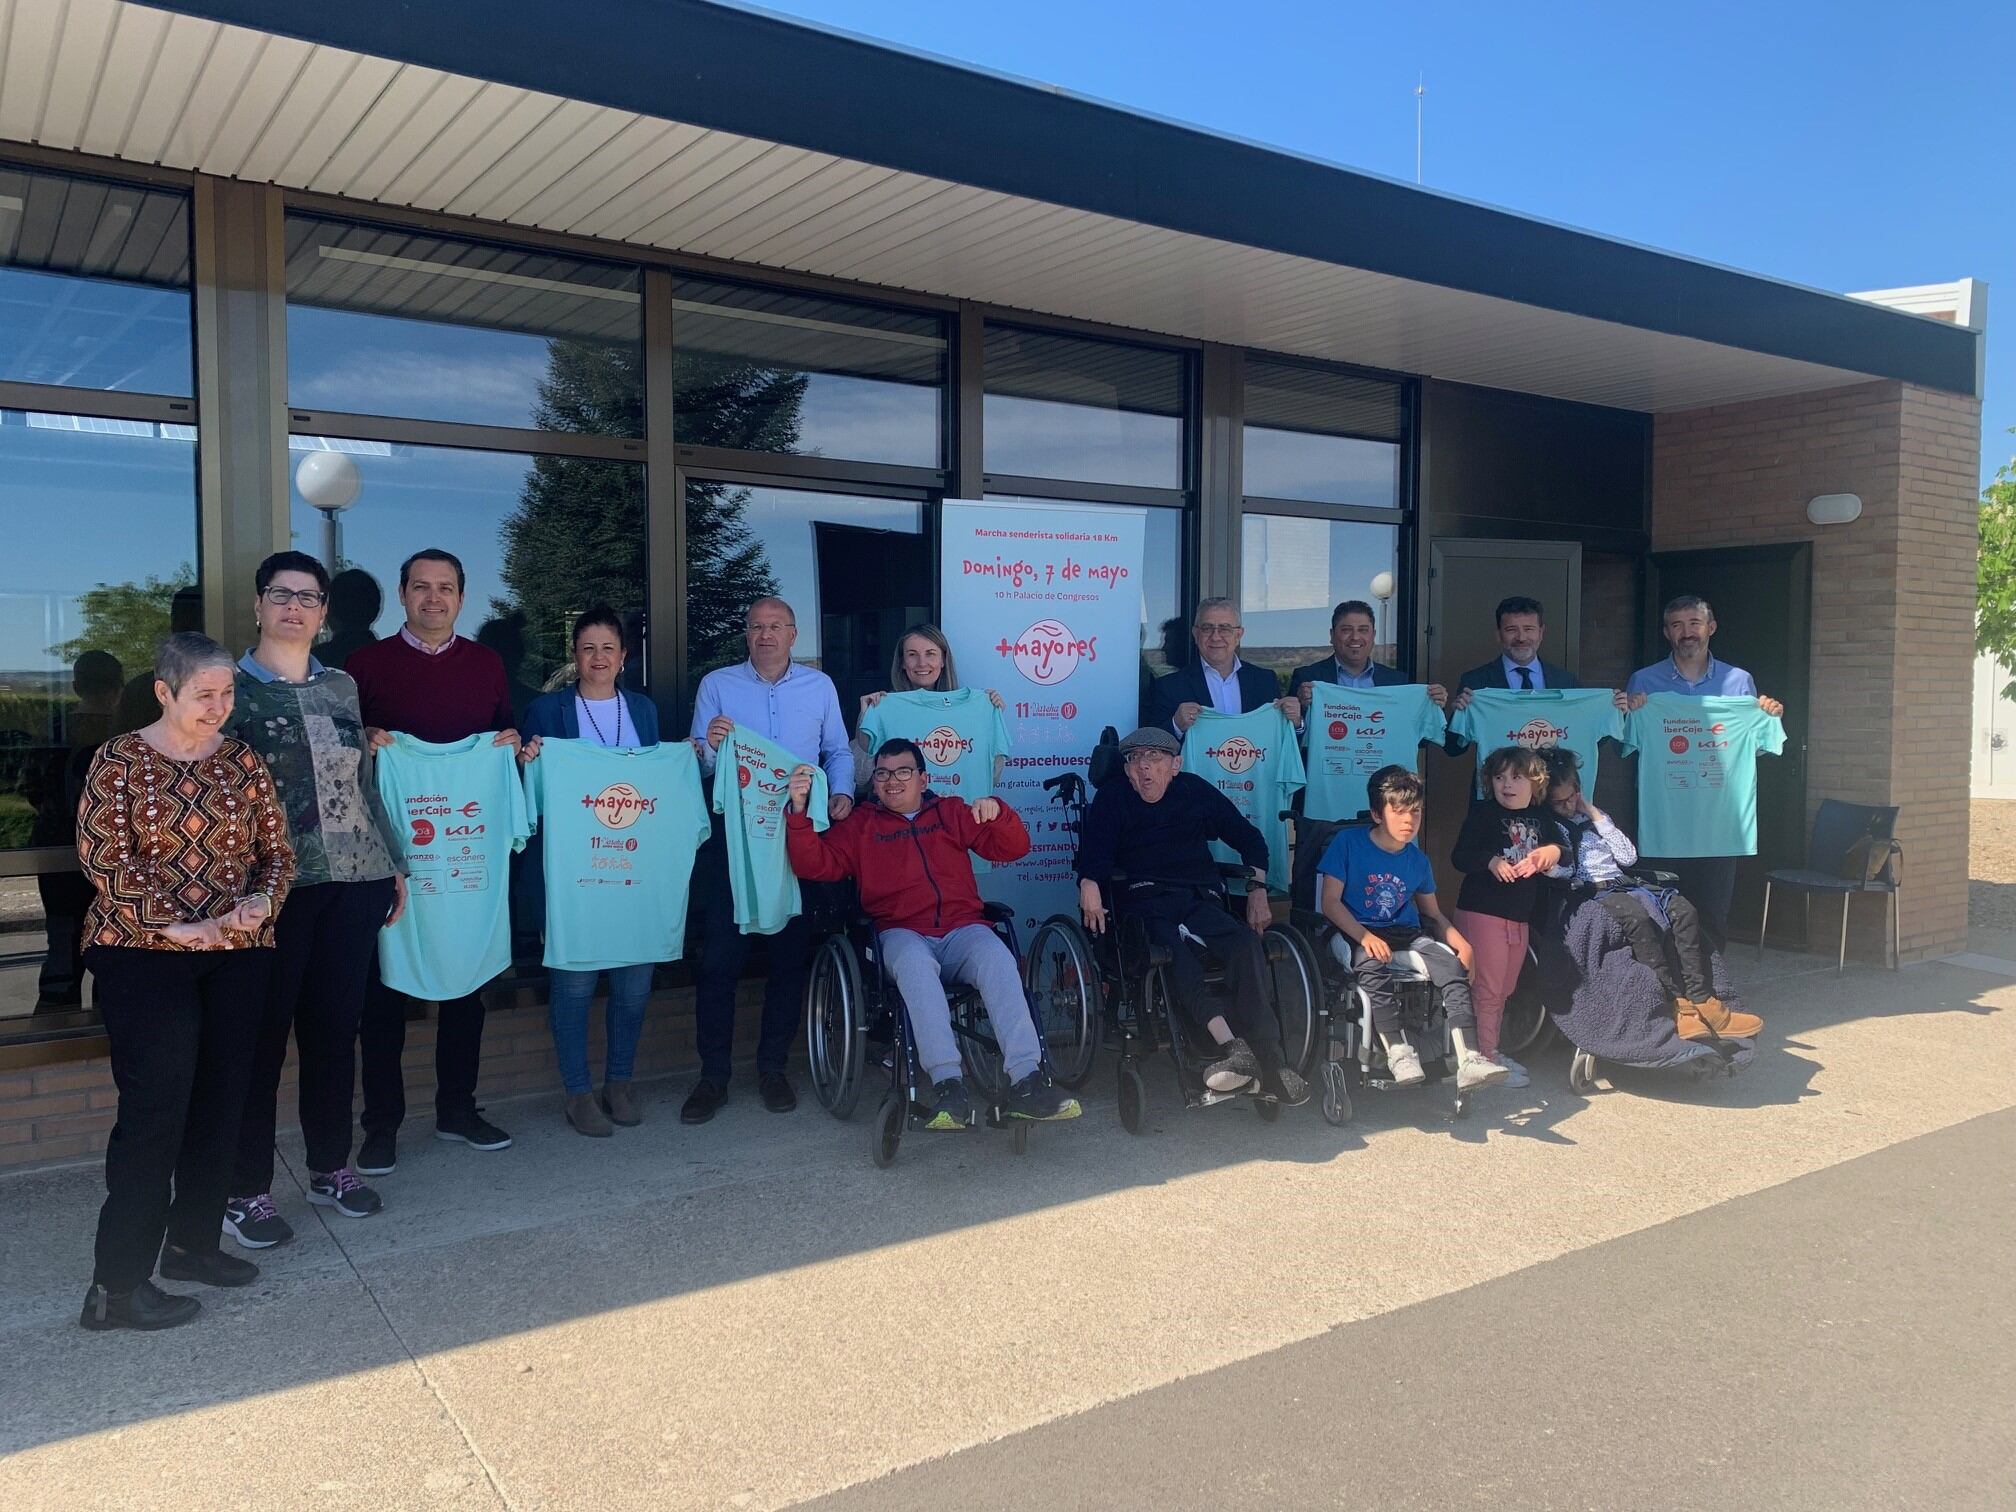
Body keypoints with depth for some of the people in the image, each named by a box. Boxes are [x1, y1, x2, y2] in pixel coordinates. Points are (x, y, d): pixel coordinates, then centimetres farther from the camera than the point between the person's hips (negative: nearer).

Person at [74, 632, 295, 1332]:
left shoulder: (242, 760, 8)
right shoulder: (120, 759, -3)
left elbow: (277, 848, 9)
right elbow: (102, 857, -10)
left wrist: (261, 901, -11)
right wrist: (174, 924, -17)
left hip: (239, 954, 4)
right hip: (143, 954, -4)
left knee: (221, 1102, 8)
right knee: (155, 1108, -7)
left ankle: (193, 1241, 25)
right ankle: (117, 1285, 3)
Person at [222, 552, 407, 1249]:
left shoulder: (342, 686, 13)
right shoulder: (232, 688, 0)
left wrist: (393, 864, 16)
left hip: (355, 879, 4)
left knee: (336, 1027, 11)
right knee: (263, 1033, 1)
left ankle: (331, 1166, 25)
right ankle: (246, 1189, 13)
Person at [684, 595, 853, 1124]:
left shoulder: (820, 685, 8)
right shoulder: (717, 685, 4)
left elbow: (838, 751, 9)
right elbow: (697, 765, -1)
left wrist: (841, 791, -9)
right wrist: (710, 746, -23)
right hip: (732, 833, -1)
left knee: (790, 954, 6)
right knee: (720, 955, -3)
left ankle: (772, 1067, 18)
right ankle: (713, 1075, 6)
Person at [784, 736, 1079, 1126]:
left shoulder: (951, 813, 23)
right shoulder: (860, 823, 21)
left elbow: (1013, 847, 16)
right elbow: (815, 865, 8)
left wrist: (998, 812, -5)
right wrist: (800, 811, -7)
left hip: (962, 927, 1)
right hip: (902, 933, -1)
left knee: (998, 960, -33)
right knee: (915, 965, -38)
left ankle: (1026, 1082, -41)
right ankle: (947, 1084, -45)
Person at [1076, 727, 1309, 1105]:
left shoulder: (1195, 791, 21)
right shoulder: (1112, 799, 16)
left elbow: (1249, 839, 28)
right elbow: (1093, 851, 0)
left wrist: (1257, 890, 14)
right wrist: (1089, 883, -23)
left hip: (1201, 900, 2)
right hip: (1144, 903, -2)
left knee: (1247, 943, -31)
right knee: (1174, 954, -38)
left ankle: (1268, 1059, -36)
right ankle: (1230, 1042, -49)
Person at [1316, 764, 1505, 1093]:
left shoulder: (1418, 861, 9)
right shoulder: (1348, 842, -5)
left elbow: (1433, 913, 18)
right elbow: (1331, 902, -8)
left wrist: (1461, 943, -2)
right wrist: (1366, 938, -21)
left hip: (1408, 933, 4)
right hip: (1359, 934, -4)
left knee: (1452, 967, -23)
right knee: (1374, 970, -37)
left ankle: (1468, 1060, -28)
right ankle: (1398, 1053, -34)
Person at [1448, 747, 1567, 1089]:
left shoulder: (1540, 816, 11)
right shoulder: (1483, 813, -6)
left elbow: (1560, 846, 18)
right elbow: (1459, 856, -11)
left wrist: (1553, 850, -6)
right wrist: (1491, 861, -29)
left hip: (1519, 916, 7)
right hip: (1482, 912, -7)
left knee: (1503, 990, 17)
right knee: (1487, 989, -4)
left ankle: (1492, 1052, 29)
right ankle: (1484, 1057, 4)